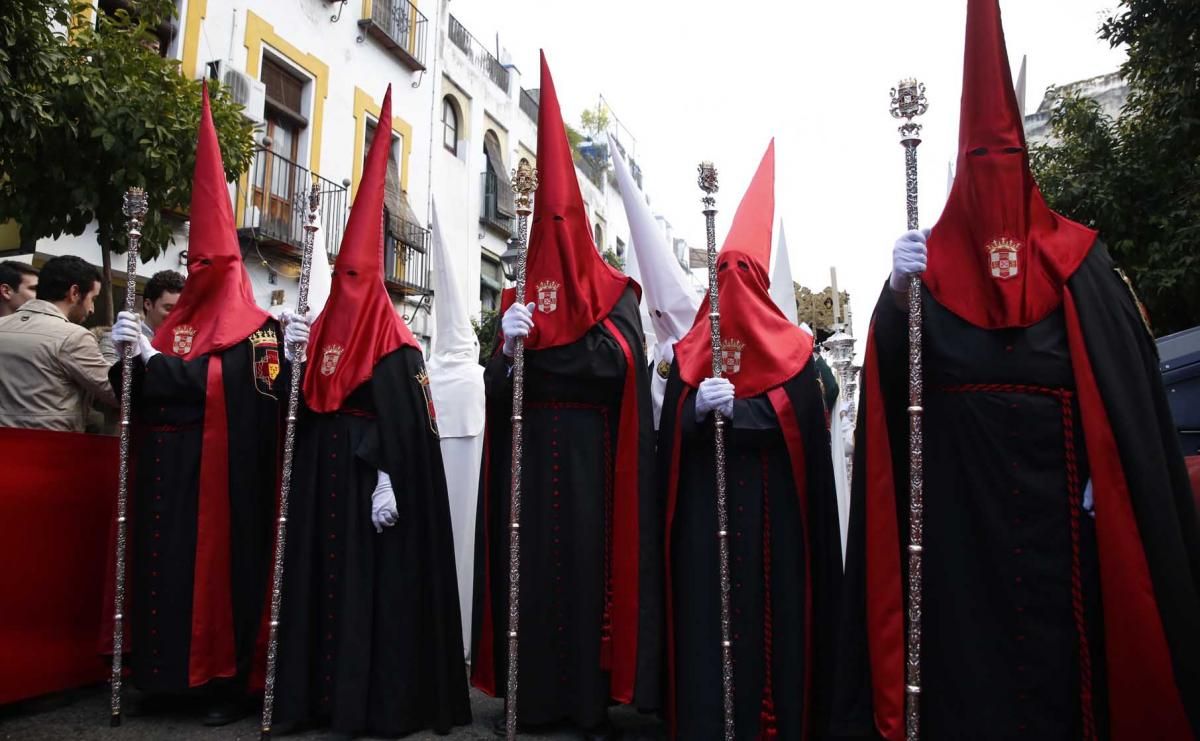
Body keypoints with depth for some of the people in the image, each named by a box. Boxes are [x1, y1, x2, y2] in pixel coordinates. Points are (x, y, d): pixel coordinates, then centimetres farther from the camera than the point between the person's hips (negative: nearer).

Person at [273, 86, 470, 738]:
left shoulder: (393, 342, -7)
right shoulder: (325, 328, 13)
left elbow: (401, 418, -14)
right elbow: (306, 404, 14)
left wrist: (387, 481, -22)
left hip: (368, 475, -7)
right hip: (323, 472, 7)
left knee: (373, 578, -3)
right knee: (321, 571, 9)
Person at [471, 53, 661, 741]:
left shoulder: (615, 294, 6)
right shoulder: (518, 297, 15)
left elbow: (619, 360, -13)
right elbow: (496, 388, 7)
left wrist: (532, 354, -12)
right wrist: (509, 349, -15)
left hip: (589, 460, -3)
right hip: (526, 459, 3)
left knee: (587, 564, -3)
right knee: (528, 565, 1)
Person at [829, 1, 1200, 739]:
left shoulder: (1078, 260, 6)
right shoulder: (929, 262, 4)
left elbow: (1127, 384, 1)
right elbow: (891, 379, -7)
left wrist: (1106, 479, -10)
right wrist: (898, 294, -23)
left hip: (1061, 505, 1)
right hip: (961, 512, -1)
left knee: (1064, 638, 7)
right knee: (970, 652, 2)